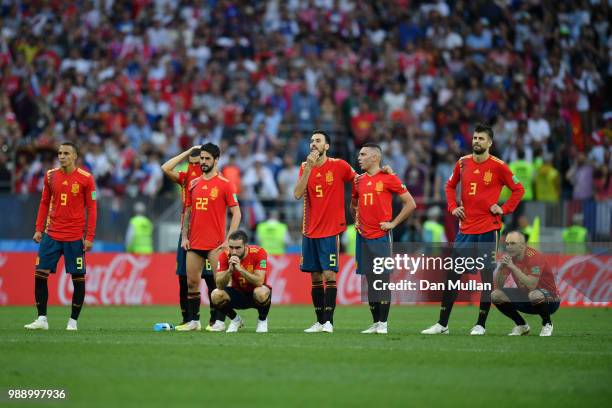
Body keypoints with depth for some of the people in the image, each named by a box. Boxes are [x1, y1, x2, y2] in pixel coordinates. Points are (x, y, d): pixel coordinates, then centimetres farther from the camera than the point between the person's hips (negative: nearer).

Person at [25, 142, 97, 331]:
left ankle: (73, 321, 10)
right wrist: (39, 229, 6)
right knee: (40, 273, -4)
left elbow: (91, 208, -3)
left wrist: (89, 237, -8)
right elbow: (44, 203, 13)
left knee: (78, 277, 0)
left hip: (75, 237, -3)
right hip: (52, 235, 3)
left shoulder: (85, 178, -4)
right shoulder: (51, 175, 6)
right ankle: (42, 319, 2)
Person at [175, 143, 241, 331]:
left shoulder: (224, 184, -3)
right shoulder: (193, 184, 12)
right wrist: (184, 236, 6)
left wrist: (228, 240, -10)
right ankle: (193, 321, 13)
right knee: (191, 282, 6)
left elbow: (236, 213, -4)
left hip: (215, 244, -5)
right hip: (194, 243, 5)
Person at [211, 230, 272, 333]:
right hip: (237, 293, 3)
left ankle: (262, 320, -4)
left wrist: (239, 268, -41)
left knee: (262, 293, -38)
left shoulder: (258, 253, -23)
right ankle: (235, 320, 4)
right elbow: (220, 285, -22)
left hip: (255, 292, -3)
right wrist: (230, 270, -39)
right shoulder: (225, 256, -16)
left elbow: (259, 282, -32)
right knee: (216, 295, -26)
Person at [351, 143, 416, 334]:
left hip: (381, 236, -5)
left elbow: (410, 203, -4)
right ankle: (375, 323, 11)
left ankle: (383, 323, -2)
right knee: (370, 280, 6)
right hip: (363, 237, 5)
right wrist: (357, 219, 14)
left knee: (383, 279, -5)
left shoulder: (388, 178, -5)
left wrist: (393, 223, -7)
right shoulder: (359, 180, 12)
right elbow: (354, 203, 30)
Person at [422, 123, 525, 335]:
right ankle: (442, 324, 8)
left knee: (487, 276, 0)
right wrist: (453, 207, 7)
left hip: (488, 228, -4)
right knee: (452, 274, 3)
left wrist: (504, 209, -7)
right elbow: (450, 186, 21)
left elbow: (518, 189, 2)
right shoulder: (463, 163, 7)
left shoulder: (498, 166, -6)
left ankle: (481, 324, 7)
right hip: (465, 228, 4)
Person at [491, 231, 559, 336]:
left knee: (534, 295, -40)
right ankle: (522, 325, 8)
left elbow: (531, 286, -35)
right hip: (524, 297, 7)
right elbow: (498, 286, -6)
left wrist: (513, 267, -36)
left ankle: (547, 324, -8)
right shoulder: (508, 257, -4)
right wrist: (499, 267, -24)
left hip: (548, 301, -7)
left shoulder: (533, 257, -23)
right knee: (495, 295, -10)